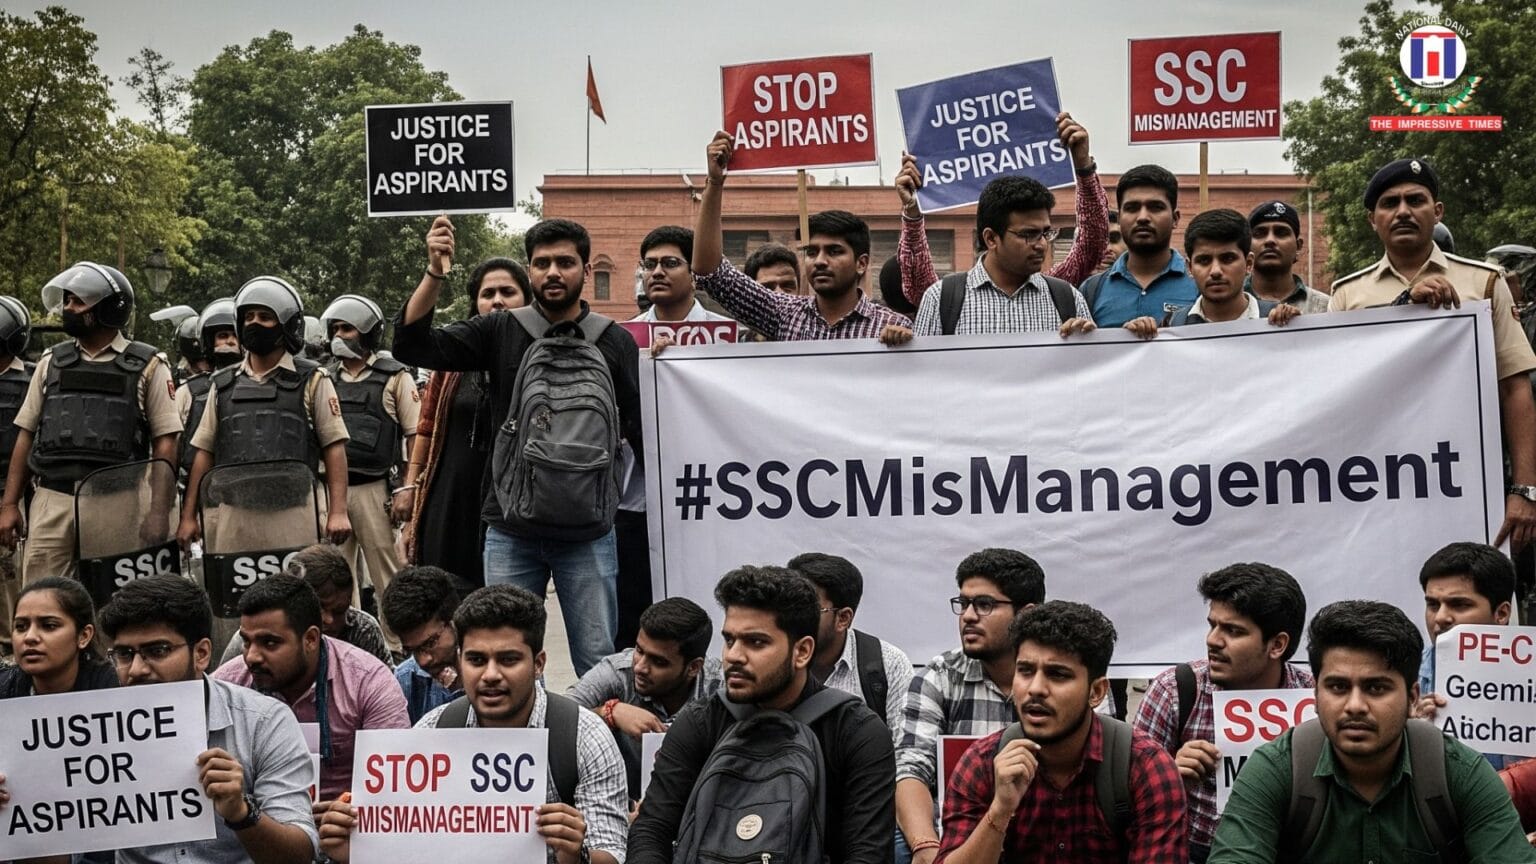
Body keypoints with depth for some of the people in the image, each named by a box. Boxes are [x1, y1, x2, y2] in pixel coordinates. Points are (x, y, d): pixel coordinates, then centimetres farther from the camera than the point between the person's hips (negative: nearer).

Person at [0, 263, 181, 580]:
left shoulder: (147, 366, 4)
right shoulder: (52, 363, 15)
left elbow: (164, 442, 0)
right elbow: (26, 434, 16)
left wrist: (158, 512, -8)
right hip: (52, 502, 3)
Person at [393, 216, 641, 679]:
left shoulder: (615, 342, 4)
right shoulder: (500, 333, 5)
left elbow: (642, 431, 5)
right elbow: (411, 345, -3)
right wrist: (434, 273, -16)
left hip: (587, 534, -1)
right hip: (511, 532, 1)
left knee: (599, 666, 4)